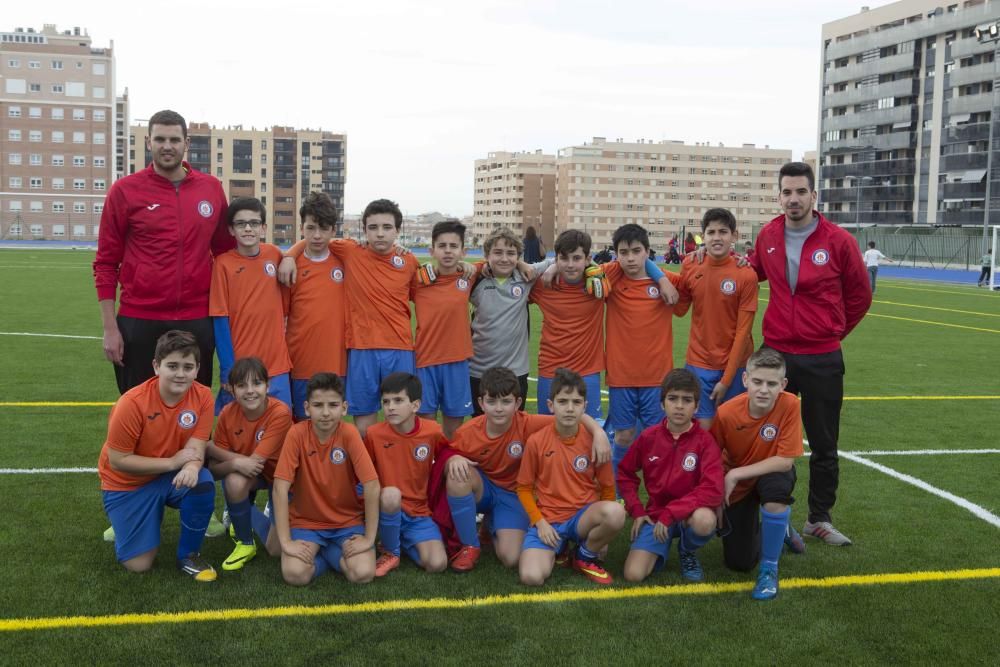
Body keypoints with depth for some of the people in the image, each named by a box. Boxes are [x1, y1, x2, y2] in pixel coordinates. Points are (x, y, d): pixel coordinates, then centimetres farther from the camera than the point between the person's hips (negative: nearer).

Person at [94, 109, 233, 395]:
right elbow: (106, 263, 0)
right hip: (139, 323, -2)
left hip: (197, 322, 2)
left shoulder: (212, 188, 5)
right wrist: (110, 328, -5)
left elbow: (226, 252, 14)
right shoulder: (124, 190, -1)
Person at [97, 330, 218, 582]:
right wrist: (172, 462, -26)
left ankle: (189, 555, -6)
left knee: (203, 483, -32)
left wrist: (191, 467, -41)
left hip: (173, 477, 3)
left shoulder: (203, 396, -16)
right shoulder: (132, 403, -27)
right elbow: (118, 460, -21)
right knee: (139, 565, -8)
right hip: (128, 484, -2)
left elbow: (196, 450, -17)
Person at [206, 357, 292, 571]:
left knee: (277, 549, -13)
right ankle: (244, 543, -8)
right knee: (234, 480, -34)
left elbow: (256, 461, -31)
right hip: (248, 474, 3)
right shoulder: (228, 414, -17)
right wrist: (235, 463, -40)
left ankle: (248, 518, 21)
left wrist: (210, 447, -23)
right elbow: (214, 468, -17)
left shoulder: (280, 413, -30)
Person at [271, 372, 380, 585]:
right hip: (306, 521, 0)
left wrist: (369, 538, -18)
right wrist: (286, 542, -22)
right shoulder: (297, 434, -16)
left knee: (363, 574, -22)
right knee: (294, 574, -25)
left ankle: (330, 553, 9)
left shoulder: (349, 434, -17)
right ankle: (322, 552, 7)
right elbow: (280, 487, -18)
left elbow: (372, 486, -18)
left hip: (348, 521, 0)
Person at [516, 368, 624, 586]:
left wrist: (603, 526, 1)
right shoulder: (536, 442, -7)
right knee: (531, 577, -27)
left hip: (583, 516, 1)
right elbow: (524, 488, 3)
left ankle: (586, 557, -2)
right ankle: (556, 549, 11)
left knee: (616, 512, -34)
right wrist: (539, 522, -8)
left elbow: (607, 488, 5)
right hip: (548, 520, -1)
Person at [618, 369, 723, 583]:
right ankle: (663, 546, 15)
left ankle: (687, 550, -2)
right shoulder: (648, 437, -4)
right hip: (656, 513, 2)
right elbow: (625, 473, 10)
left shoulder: (704, 441, -13)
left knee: (705, 521, -40)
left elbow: (713, 490, -23)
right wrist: (636, 510, -2)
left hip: (691, 512, -2)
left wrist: (670, 513, -25)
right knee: (633, 575, -20)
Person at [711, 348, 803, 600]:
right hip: (736, 484, 1)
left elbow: (785, 461, -26)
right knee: (739, 562, -2)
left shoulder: (789, 405, -27)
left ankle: (769, 568, -15)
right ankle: (763, 529, 35)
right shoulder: (726, 413, -25)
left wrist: (735, 474, -26)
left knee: (776, 490, -39)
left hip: (771, 474, -1)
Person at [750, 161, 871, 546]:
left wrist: (833, 331, 8)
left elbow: (860, 296, 3)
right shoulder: (767, 236, 0)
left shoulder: (838, 241, -9)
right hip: (775, 354, 2)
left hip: (823, 360, -2)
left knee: (824, 445, 8)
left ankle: (819, 518, 23)